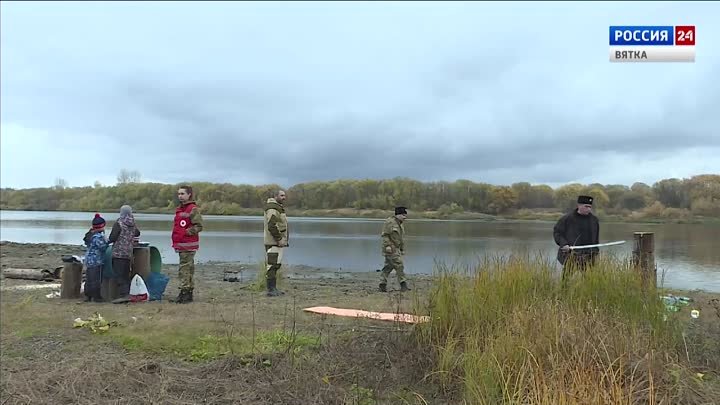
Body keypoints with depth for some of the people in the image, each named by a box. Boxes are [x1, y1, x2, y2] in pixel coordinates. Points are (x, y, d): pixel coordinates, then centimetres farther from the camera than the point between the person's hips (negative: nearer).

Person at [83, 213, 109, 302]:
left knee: (89, 279, 13)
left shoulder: (90, 234, 12)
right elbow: (103, 247, -20)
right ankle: (96, 296, 1)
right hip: (96, 261, -10)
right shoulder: (98, 236, -19)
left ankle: (88, 296, 19)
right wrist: (107, 241, -1)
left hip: (89, 260, 10)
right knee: (96, 279, -3)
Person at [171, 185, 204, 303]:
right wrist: (175, 241, 19)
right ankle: (189, 292, 19)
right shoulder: (179, 209, 19)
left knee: (185, 268, -9)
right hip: (180, 244, 9)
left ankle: (185, 292, -6)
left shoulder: (193, 209, -10)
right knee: (188, 268, 13)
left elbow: (198, 226, -15)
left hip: (188, 245, -9)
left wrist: (186, 232, -18)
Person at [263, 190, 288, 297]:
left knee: (276, 265, 12)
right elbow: (272, 226, -24)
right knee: (272, 265, -9)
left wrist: (284, 239, 19)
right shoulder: (272, 209, -14)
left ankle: (274, 288, 17)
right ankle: (270, 290, -8)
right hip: (273, 242, -11)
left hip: (278, 242, 11)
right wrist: (279, 239, -21)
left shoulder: (279, 208, 19)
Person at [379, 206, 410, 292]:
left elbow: (401, 238, 24)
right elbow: (385, 235, -14)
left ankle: (382, 285, 13)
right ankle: (403, 285, -10)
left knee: (388, 266, 9)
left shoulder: (400, 224, 18)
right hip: (390, 248, -9)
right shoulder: (390, 222, -10)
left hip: (396, 248, 9)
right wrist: (387, 245, -23)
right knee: (399, 265, -12)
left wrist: (402, 250, 21)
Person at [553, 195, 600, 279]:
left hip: (588, 257, 4)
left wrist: (595, 253, 18)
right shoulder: (567, 218, -2)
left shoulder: (594, 220, 13)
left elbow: (596, 240, 21)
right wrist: (563, 244, -12)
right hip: (570, 256, -4)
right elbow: (556, 232, 2)